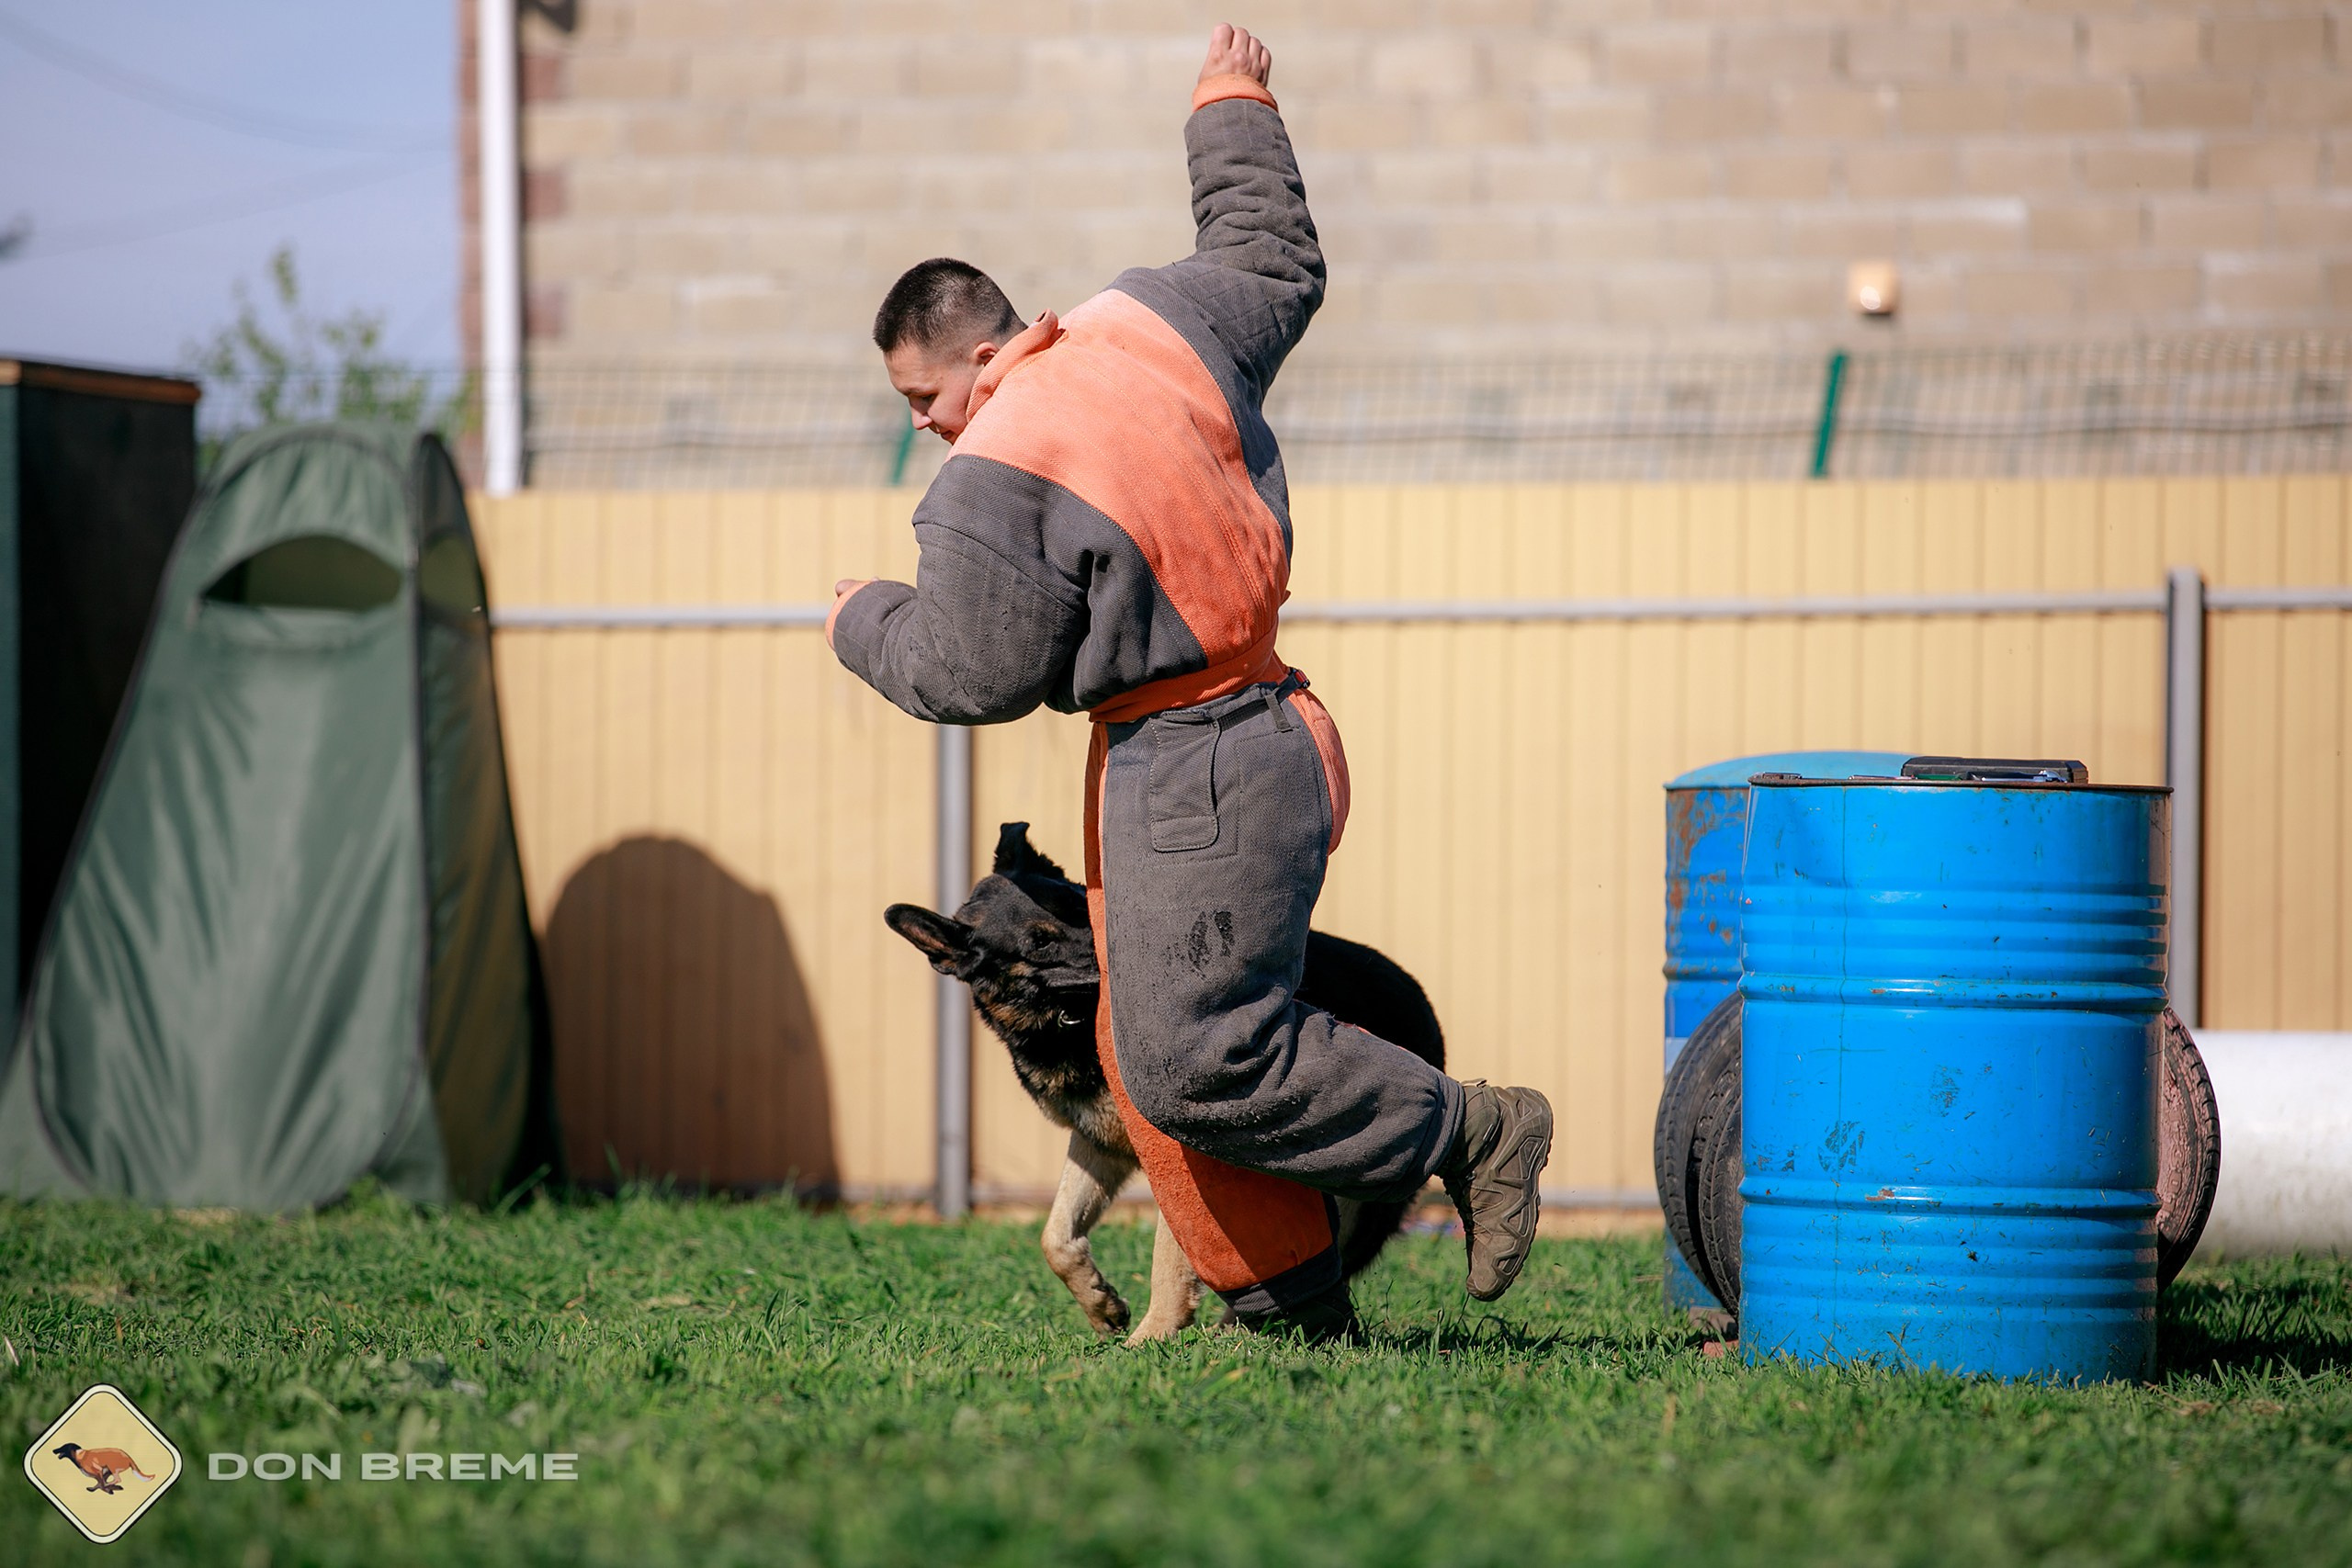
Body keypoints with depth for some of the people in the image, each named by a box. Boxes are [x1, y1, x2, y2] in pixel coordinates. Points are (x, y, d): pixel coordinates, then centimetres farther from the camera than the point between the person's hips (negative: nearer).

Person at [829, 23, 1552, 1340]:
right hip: (1255, 732, 10)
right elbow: (1279, 271, 26)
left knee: (1197, 1061, -11)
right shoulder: (1151, 325, 7)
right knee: (1157, 1056, 10)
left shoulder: (1003, 472, -16)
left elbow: (969, 673, -12)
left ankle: (1471, 1133, -2)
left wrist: (862, 622, 7)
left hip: (1193, 775, -10)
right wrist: (1235, 116, 38)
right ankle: (1295, 1303, 10)